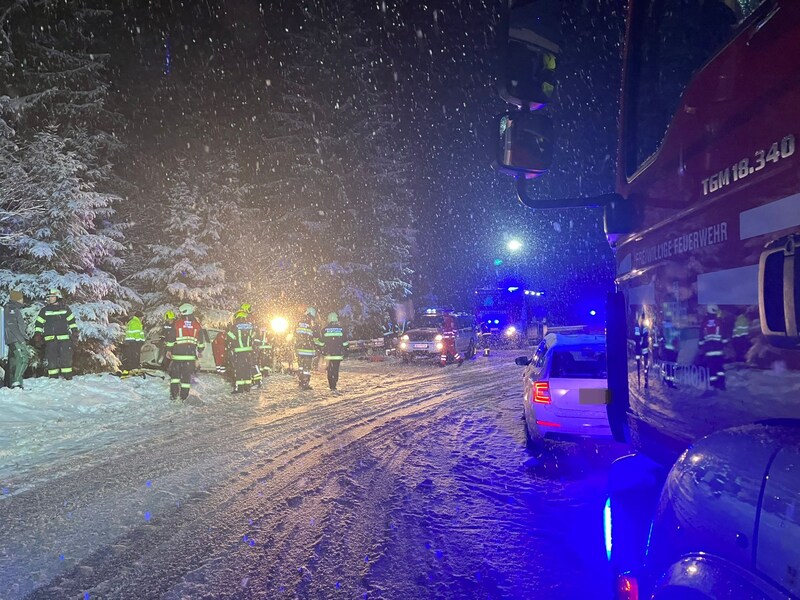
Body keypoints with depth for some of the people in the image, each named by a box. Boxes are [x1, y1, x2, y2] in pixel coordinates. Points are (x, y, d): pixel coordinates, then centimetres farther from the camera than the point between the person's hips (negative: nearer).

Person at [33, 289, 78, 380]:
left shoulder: (65, 309, 9)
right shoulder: (45, 310, 9)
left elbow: (72, 321, 14)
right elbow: (39, 323, 12)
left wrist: (75, 332, 9)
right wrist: (37, 334, 4)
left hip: (64, 337, 0)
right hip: (50, 338, 1)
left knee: (66, 356, -4)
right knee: (52, 358, -1)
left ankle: (67, 375, 1)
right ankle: (53, 376, 5)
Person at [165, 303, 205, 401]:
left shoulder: (177, 323, -1)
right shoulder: (197, 325, 6)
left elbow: (171, 338, 0)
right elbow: (201, 340, 11)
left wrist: (169, 350, 8)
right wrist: (200, 351, 21)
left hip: (178, 353, -1)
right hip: (191, 353, 2)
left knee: (175, 372, 11)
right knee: (187, 374, 6)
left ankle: (174, 394, 6)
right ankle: (184, 396, 7)